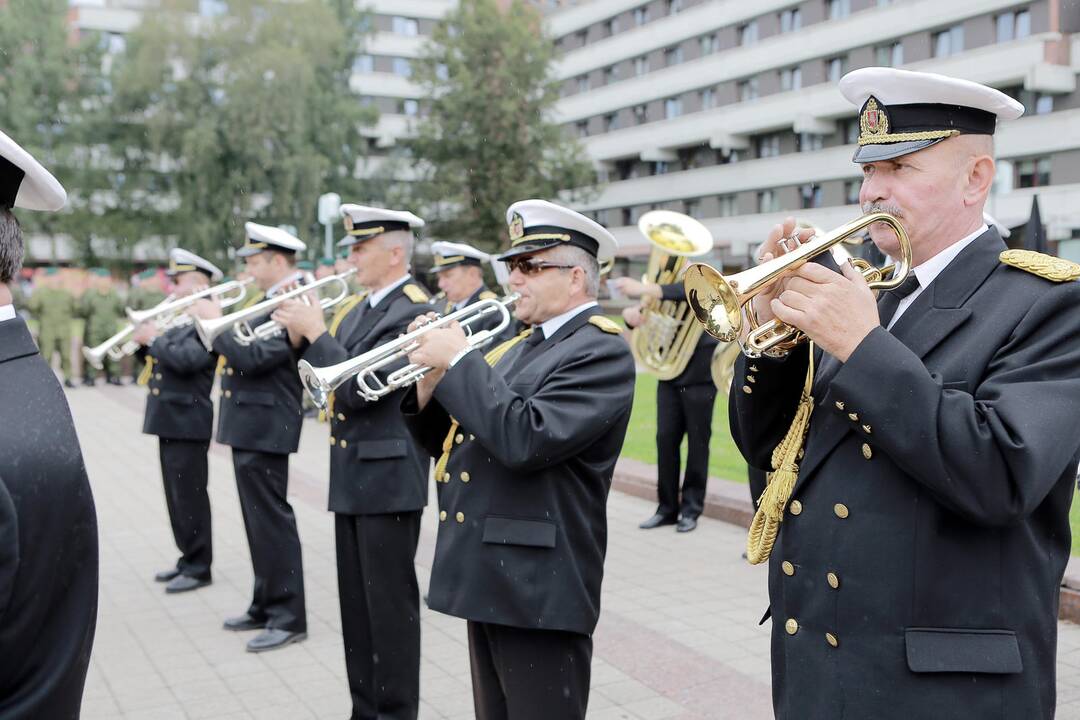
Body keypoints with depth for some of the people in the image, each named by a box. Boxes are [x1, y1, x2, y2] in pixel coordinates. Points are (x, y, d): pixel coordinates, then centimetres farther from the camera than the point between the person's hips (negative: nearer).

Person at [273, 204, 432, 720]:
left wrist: (315, 331, -15)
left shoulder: (411, 311, -15)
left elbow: (355, 389, -23)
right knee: (357, 601, 15)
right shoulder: (356, 307, 13)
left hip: (388, 477, -9)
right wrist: (298, 334, 0)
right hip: (352, 477, 9)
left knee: (390, 601, 0)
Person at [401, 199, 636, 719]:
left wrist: (459, 361, -17)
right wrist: (430, 385, -1)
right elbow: (453, 443, 17)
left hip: (539, 589, -9)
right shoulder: (520, 344, 15)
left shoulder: (600, 351, -12)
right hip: (489, 580, 9)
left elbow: (526, 439, -27)